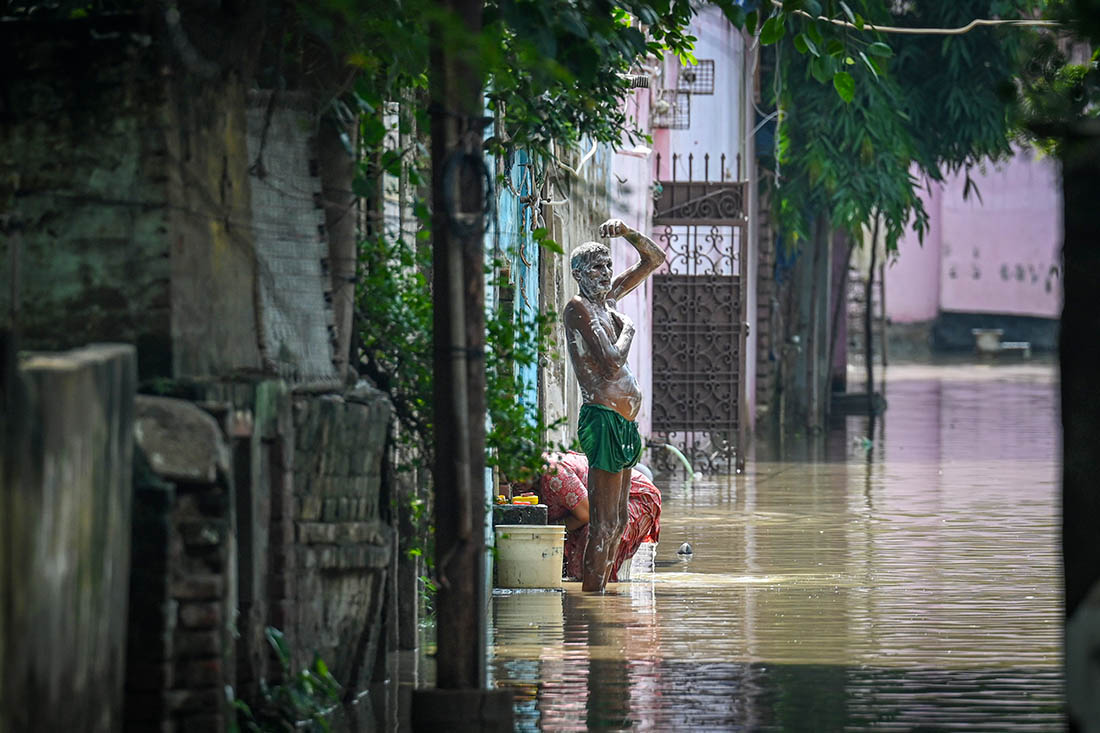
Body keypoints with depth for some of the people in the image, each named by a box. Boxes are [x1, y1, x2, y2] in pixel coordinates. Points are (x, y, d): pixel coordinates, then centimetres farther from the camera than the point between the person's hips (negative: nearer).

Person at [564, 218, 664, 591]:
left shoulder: (607, 300, 16)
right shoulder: (578, 307, -8)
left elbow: (654, 259, 26)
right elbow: (611, 363, -19)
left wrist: (627, 233, 9)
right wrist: (627, 329, -2)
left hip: (624, 423, 10)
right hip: (604, 419, -10)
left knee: (618, 521, 12)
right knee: (603, 524, -12)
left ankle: (600, 591, 15)